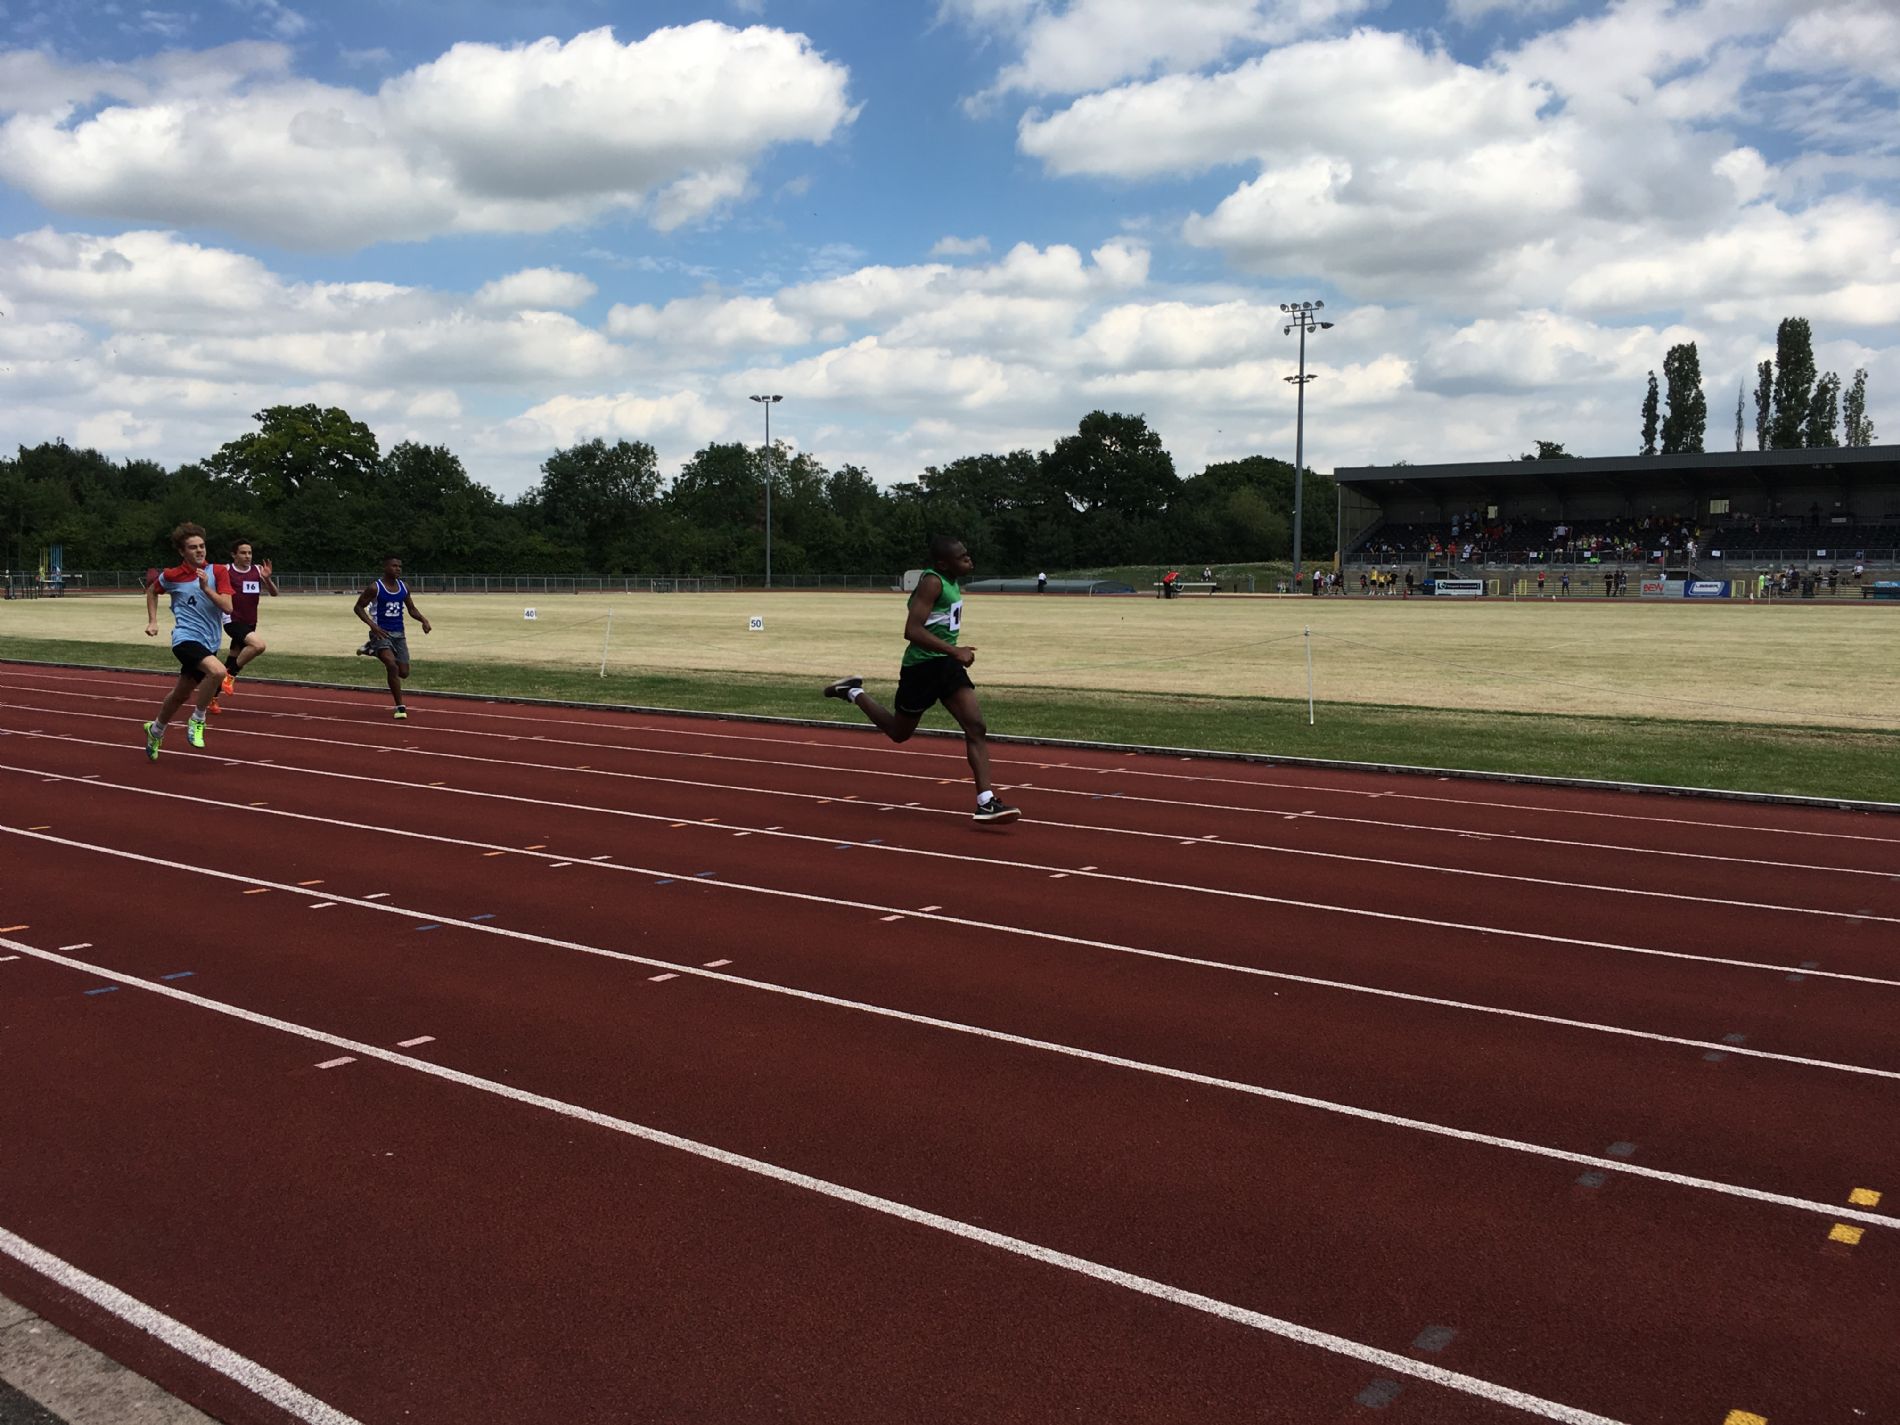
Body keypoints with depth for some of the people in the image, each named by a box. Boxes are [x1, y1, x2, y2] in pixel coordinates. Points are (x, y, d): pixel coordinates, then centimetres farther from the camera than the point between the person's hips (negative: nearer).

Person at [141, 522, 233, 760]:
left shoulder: (216, 572, -1)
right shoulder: (171, 576, -4)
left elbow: (228, 607, -10)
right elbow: (152, 591, 18)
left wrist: (206, 588, -22)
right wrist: (152, 622, 12)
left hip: (209, 643, 4)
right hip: (186, 639, -4)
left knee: (180, 695, 20)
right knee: (218, 670, -33)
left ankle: (156, 730, 46)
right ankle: (197, 720, -13)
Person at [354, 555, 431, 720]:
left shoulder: (404, 587, 6)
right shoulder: (375, 588, -10)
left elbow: (411, 608, 16)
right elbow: (359, 607, -4)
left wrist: (423, 620, -4)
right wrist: (372, 625, -19)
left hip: (399, 634, 6)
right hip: (381, 632, -6)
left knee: (404, 672, 6)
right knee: (392, 666, -26)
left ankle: (373, 650, 33)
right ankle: (400, 707, -15)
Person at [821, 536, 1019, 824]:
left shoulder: (953, 581, 8)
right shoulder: (932, 582, -20)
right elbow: (912, 630, -29)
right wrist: (954, 651, -31)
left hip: (946, 663, 8)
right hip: (921, 667, -8)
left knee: (976, 727, -8)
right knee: (899, 733, 13)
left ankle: (986, 802, -10)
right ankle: (853, 693, 35)